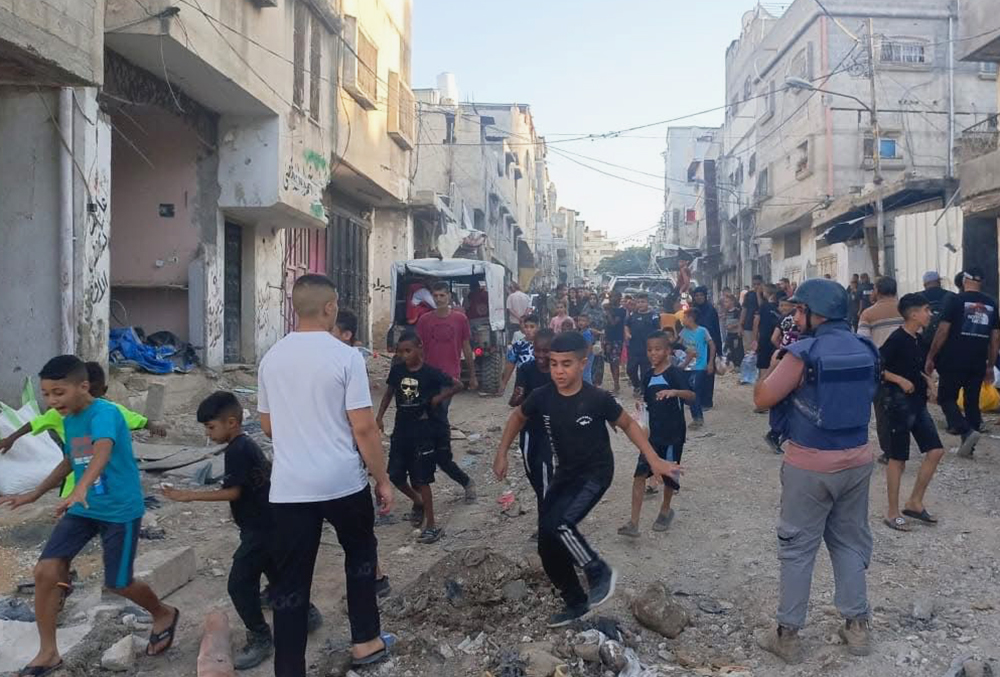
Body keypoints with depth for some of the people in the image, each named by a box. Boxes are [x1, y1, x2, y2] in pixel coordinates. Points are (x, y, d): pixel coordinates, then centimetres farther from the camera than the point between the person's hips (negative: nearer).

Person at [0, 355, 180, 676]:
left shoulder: (104, 413, -22)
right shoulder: (69, 419, 5)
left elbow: (103, 451, -43)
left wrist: (80, 489, -59)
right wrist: (34, 494, 23)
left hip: (120, 510, -7)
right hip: (84, 507, 7)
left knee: (117, 583, 3)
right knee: (44, 570, -5)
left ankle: (164, 614, 33)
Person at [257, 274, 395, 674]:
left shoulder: (272, 358, 5)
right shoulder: (345, 356, -11)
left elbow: (268, 426, 15)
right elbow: (363, 428, -13)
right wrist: (383, 480, -4)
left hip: (288, 487, 3)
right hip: (344, 483, -3)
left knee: (291, 581, 8)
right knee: (360, 555, 21)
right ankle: (366, 641, 32)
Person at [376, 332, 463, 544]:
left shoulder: (430, 373, -13)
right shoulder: (397, 370, -1)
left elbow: (457, 385, -4)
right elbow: (389, 392, 14)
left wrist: (438, 398, -10)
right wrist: (379, 417, 10)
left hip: (423, 431, -5)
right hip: (401, 430, 5)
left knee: (421, 479, -3)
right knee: (395, 475, 8)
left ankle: (431, 526, 8)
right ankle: (417, 502, 37)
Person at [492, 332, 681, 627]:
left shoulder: (598, 399, -22)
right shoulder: (542, 397, -12)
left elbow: (628, 425, -5)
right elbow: (518, 417, 9)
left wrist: (654, 461, -9)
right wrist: (502, 454, 6)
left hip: (595, 473, -5)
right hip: (565, 474, 5)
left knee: (557, 524, -28)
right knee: (547, 546, 5)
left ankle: (600, 573, -3)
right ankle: (576, 603, 27)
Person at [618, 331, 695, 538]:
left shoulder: (674, 373, -13)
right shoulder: (649, 376, 7)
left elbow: (692, 396, -28)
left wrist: (674, 392, -45)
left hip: (672, 434, -5)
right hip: (653, 433, 5)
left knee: (669, 475, 10)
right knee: (640, 473, -6)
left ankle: (665, 510, 36)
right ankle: (633, 522, -7)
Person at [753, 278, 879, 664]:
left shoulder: (804, 352, -18)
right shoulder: (866, 350, 2)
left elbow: (762, 399, -12)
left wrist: (776, 356, -1)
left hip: (809, 466, -5)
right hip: (857, 461, 6)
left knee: (797, 549, 6)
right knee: (850, 543, 20)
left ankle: (788, 635, 16)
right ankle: (858, 626, 28)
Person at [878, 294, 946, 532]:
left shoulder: (919, 340, 9)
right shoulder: (897, 338, -16)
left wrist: (927, 381, 8)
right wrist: (900, 380, -22)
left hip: (917, 403, 8)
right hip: (897, 402, -8)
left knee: (936, 451, 6)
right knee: (898, 458, 0)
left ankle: (915, 503, 19)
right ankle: (892, 512, 13)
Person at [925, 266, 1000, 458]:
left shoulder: (956, 300, -7)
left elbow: (943, 331, -11)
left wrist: (930, 357, -4)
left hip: (954, 361, -5)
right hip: (979, 363, 5)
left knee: (946, 398, 7)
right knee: (972, 402, 13)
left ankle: (967, 431, -14)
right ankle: (968, 447, 15)